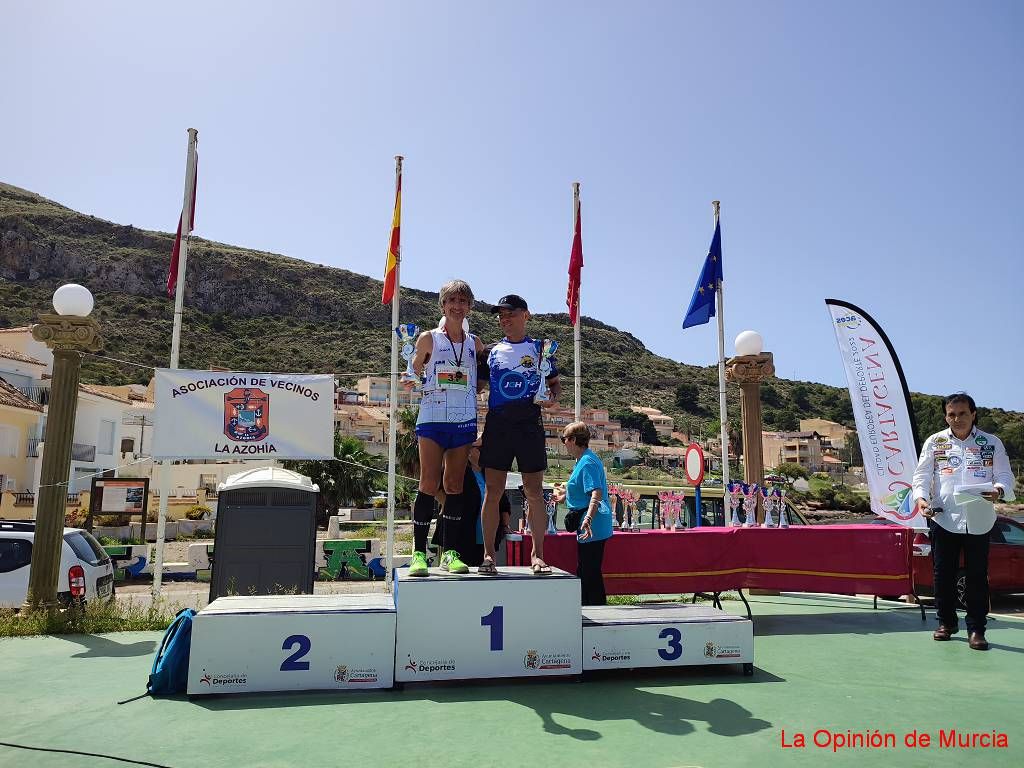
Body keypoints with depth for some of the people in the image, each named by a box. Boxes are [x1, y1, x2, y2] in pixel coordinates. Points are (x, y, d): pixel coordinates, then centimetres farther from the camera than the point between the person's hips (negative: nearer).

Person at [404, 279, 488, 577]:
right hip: (432, 418, -3)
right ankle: (419, 552, 1)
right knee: (429, 484, -7)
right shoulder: (429, 339, 4)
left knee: (454, 485, 5)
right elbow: (414, 372, 14)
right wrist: (412, 381, -1)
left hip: (464, 420, 3)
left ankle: (449, 552, 10)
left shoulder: (474, 343, 11)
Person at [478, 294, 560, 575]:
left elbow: (555, 384, 14)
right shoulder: (492, 351, 14)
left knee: (534, 491, 0)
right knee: (493, 490, -1)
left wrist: (552, 398, -7)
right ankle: (488, 554, 6)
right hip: (497, 423, 1)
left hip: (529, 424, -1)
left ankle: (537, 554, 9)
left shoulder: (539, 348, 9)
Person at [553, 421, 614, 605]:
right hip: (591, 527, 11)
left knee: (591, 574, -4)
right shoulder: (583, 460, 15)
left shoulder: (587, 463, -17)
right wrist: (566, 495, 38)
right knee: (584, 573, 18)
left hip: (592, 528, -11)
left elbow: (596, 494, -28)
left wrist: (588, 518, -39)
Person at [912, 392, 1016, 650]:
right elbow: (922, 474, 4)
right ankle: (946, 622, 23)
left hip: (978, 521, -1)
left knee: (978, 576, 2)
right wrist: (921, 497, -14)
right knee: (943, 574, 8)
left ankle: (976, 629, 12)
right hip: (943, 519, 1)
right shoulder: (934, 442, 7)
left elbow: (1005, 475, 4)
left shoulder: (992, 443, 6)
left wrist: (999, 490, -19)